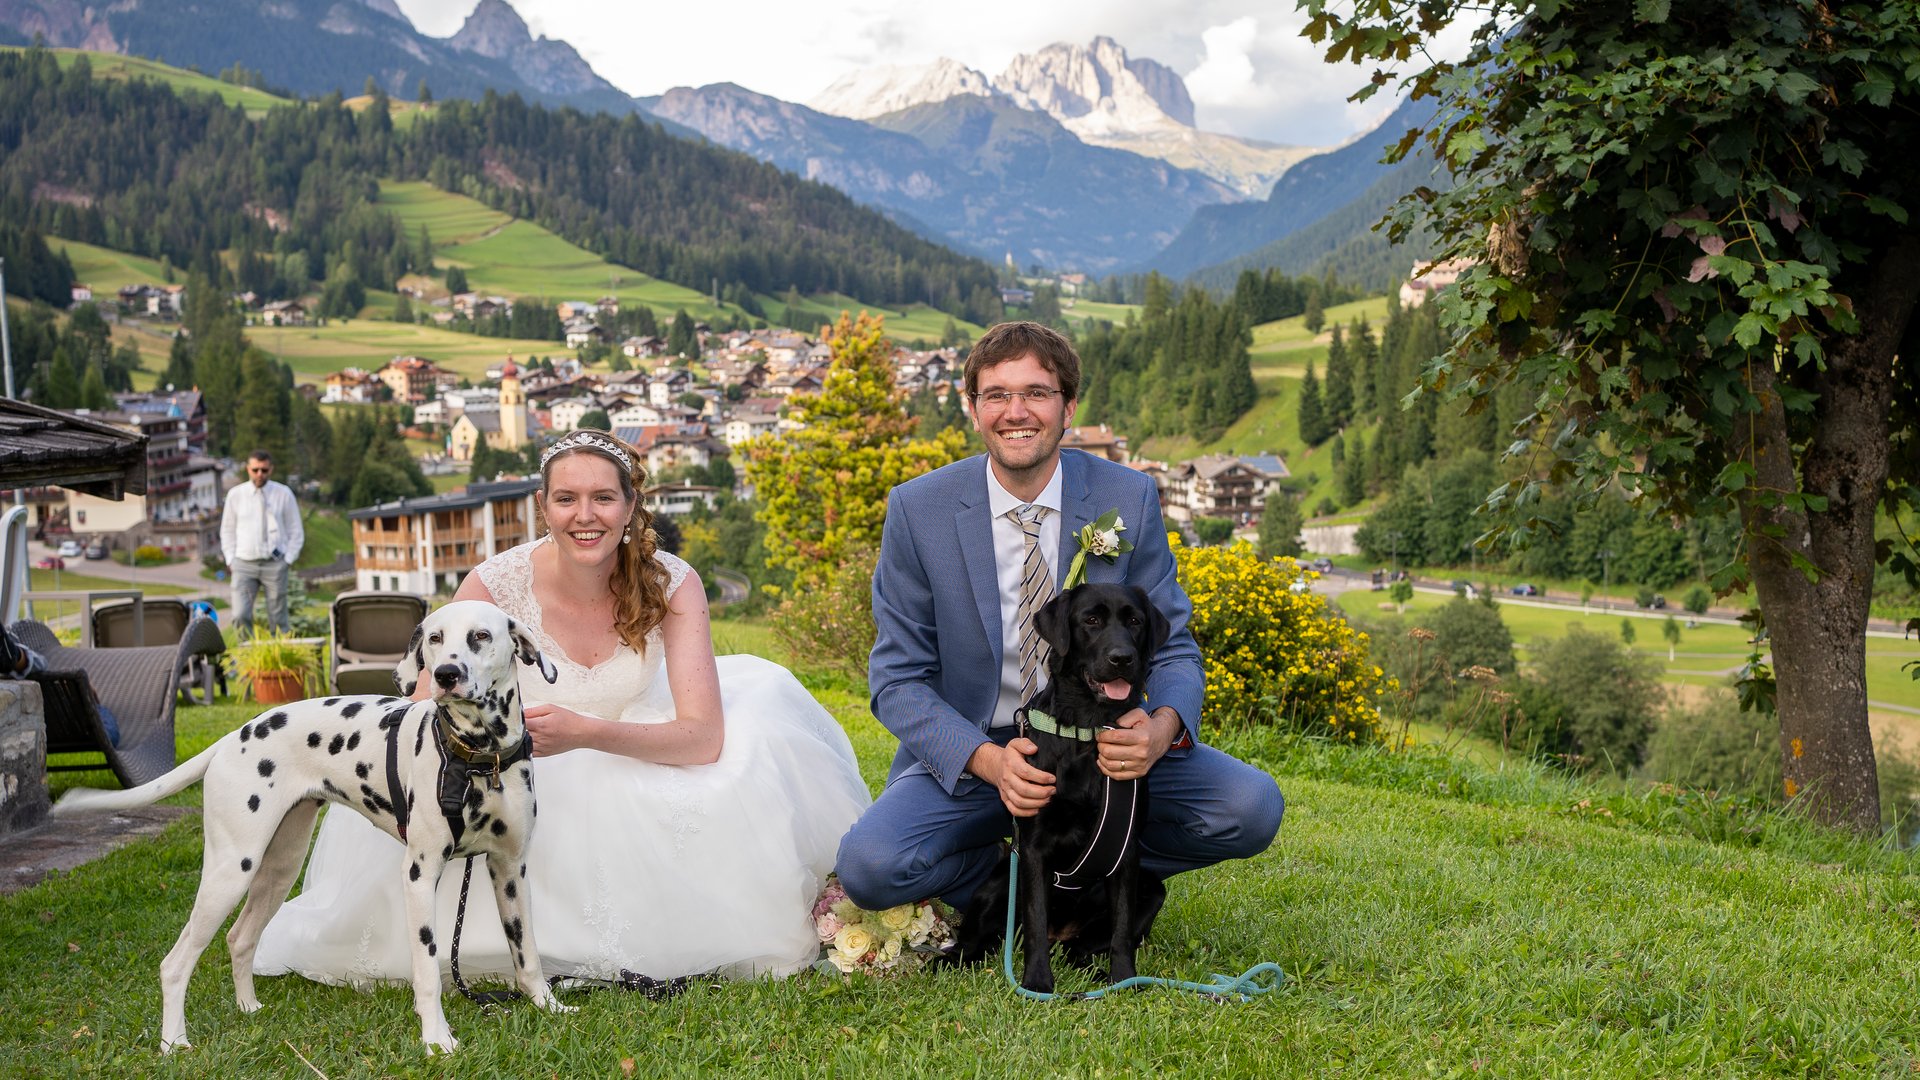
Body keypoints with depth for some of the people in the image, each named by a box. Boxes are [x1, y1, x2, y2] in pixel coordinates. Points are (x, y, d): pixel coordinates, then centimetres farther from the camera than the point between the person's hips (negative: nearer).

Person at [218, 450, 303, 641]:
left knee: (278, 621, 0)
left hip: (274, 564, -1)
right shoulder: (235, 494, 5)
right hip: (244, 564, 1)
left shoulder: (283, 494, 3)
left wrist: (287, 560, -2)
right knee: (240, 616, -13)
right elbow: (227, 530, 13)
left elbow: (296, 532, 8)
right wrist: (231, 560, 3)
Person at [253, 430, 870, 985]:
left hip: (639, 760, 0)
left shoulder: (669, 584, -18)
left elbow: (704, 735, -27)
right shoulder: (496, 584, -20)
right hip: (530, 785, 0)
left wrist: (587, 733, -44)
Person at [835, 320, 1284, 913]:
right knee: (868, 864, -28)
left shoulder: (1129, 500, -6)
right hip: (969, 754, -1)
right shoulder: (917, 509, -9)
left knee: (1253, 807, -21)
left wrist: (1162, 728, -25)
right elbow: (898, 679, -6)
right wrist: (989, 761, -25)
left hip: (1102, 748, 2)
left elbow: (1172, 648, 0)